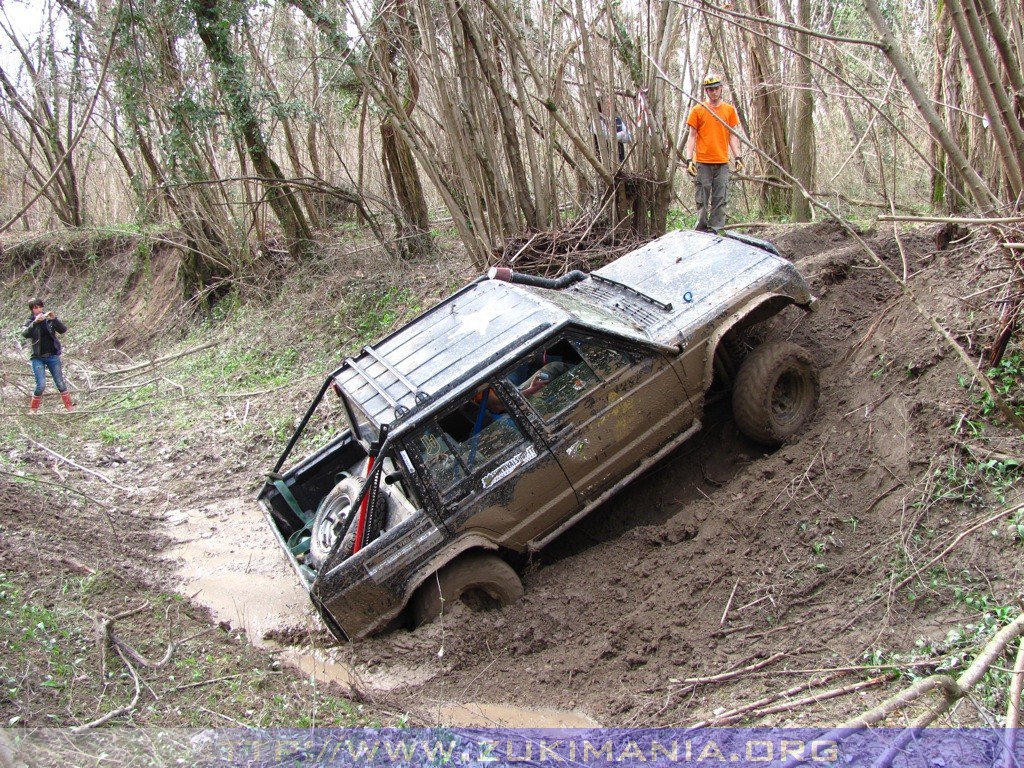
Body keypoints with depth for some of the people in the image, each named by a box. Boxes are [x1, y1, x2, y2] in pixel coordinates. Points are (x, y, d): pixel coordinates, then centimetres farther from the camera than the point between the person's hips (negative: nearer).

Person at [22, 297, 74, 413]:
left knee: (60, 383, 2)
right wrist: (35, 322, -32)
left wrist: (54, 319, -27)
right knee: (41, 385, -10)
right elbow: (25, 334, -18)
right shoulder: (30, 322, 1)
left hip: (53, 356, 1)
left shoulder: (50, 318, 3)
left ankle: (70, 407, 11)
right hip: (38, 358, -1)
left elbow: (63, 330, -10)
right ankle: (32, 409, 6)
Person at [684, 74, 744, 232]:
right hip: (702, 162, -2)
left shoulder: (729, 110, 11)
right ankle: (701, 231, 4)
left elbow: (732, 135, 13)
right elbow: (692, 136, 4)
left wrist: (737, 157, 3)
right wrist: (689, 159, -6)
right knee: (702, 199, -1)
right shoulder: (697, 110, 4)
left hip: (722, 162, 2)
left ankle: (716, 230, 4)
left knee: (720, 200, 0)